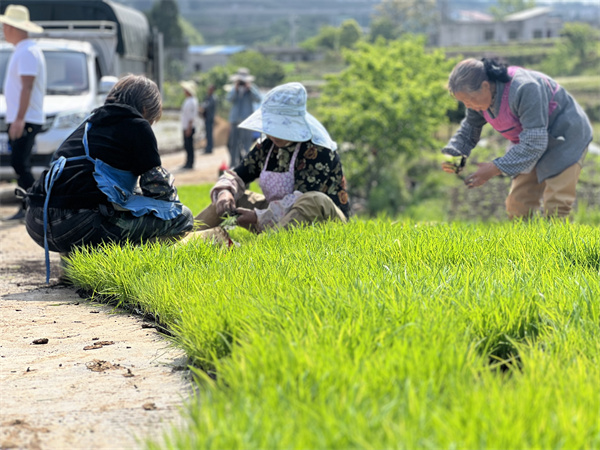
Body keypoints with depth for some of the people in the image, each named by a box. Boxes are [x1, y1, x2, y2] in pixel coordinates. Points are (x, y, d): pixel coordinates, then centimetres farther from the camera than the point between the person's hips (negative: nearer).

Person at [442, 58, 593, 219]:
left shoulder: (525, 89, -36)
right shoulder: (480, 96, -12)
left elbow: (534, 143, -36)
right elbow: (469, 128, 5)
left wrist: (496, 168, -37)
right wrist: (452, 153, -16)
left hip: (565, 138, -8)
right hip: (530, 144, 8)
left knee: (555, 208, -16)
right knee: (517, 206, 2)